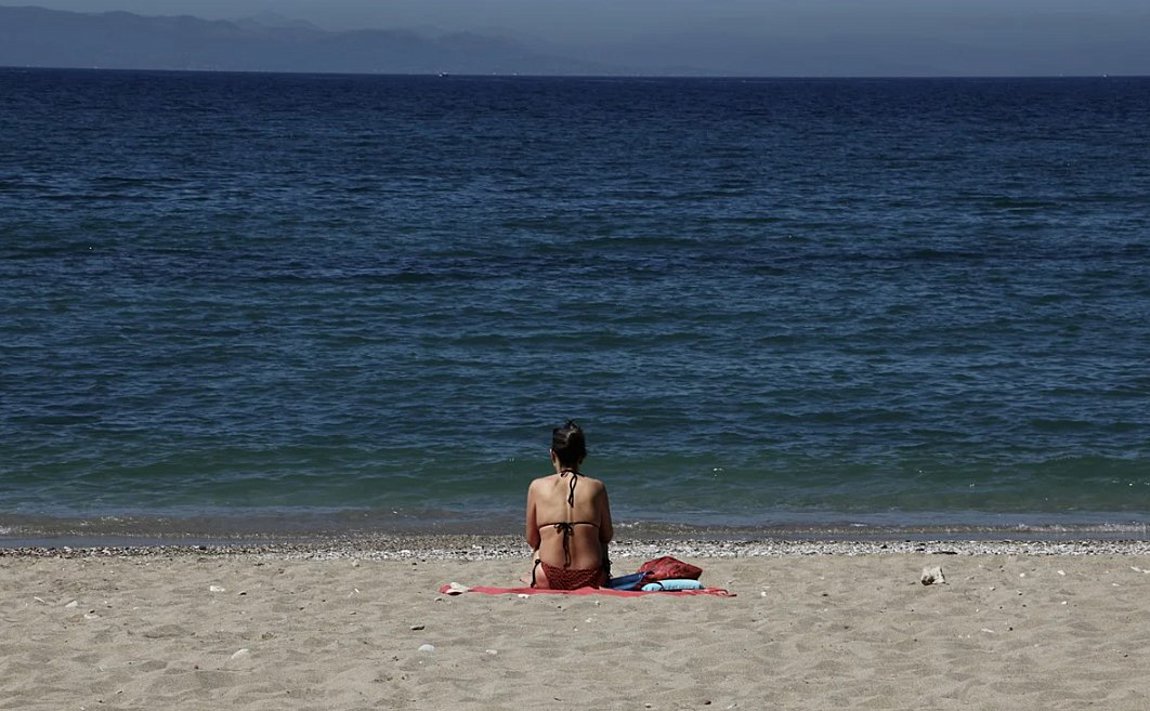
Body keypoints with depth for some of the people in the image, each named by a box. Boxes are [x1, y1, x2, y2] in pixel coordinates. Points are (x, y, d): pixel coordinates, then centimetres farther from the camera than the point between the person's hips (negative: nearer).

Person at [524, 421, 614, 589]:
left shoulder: (537, 487, -1)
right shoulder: (596, 487, 0)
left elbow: (532, 540, 6)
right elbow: (607, 536, 9)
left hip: (549, 581, 0)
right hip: (591, 580, 0)